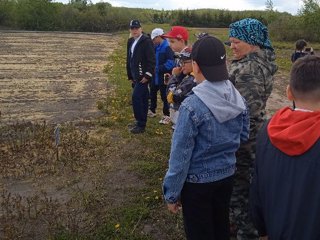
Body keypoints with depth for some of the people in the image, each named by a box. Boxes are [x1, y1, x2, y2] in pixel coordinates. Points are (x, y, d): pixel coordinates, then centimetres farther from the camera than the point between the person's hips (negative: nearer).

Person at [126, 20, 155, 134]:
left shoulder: (146, 41, -12)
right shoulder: (131, 41, 13)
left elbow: (152, 60, -18)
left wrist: (147, 75, -20)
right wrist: (130, 76, 17)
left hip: (143, 76, -8)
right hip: (136, 76, 8)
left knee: (136, 97, -12)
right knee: (142, 98, 14)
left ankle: (141, 125, -3)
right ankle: (140, 122, 24)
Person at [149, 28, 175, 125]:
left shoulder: (167, 47, -19)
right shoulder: (156, 47, 6)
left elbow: (170, 63, -25)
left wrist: (158, 69, -22)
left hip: (163, 77, -8)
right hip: (155, 76, 8)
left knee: (164, 96, 2)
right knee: (152, 93, 19)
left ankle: (167, 116, 16)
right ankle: (152, 111, 37)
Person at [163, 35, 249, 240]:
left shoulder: (192, 106, -25)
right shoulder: (238, 99, -7)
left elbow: (181, 154, -19)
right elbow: (243, 137, 5)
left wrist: (172, 194, -8)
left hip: (198, 181, -5)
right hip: (227, 176, 5)